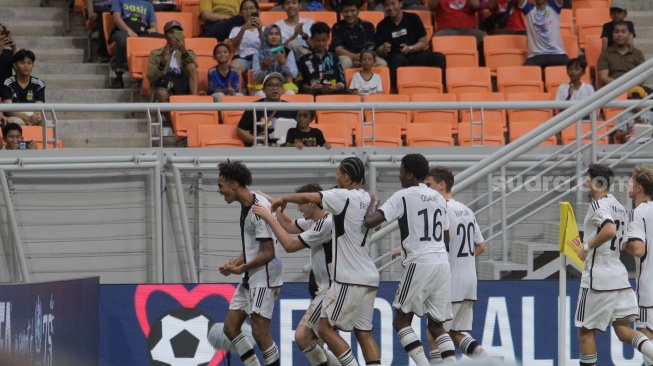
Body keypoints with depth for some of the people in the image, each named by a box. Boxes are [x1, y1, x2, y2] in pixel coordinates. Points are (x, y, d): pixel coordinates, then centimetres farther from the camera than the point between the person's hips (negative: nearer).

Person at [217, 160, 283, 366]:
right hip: (250, 279, 10)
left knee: (260, 332, -10)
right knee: (230, 327, 8)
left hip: (265, 279, -10)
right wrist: (235, 264, 6)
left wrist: (241, 269, -14)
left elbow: (268, 253, -20)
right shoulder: (246, 207, 11)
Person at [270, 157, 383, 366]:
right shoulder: (366, 199, 13)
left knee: (325, 328, -2)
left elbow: (308, 198, -17)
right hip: (368, 278, 8)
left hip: (350, 280, -8)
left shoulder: (345, 196, -11)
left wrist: (284, 199, 2)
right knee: (363, 333, 8)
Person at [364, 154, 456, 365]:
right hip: (442, 263, 6)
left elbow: (370, 221, -12)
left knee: (401, 321, 3)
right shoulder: (439, 198, 16)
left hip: (419, 263, -6)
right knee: (436, 325, 12)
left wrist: (373, 202, 8)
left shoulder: (403, 197, -5)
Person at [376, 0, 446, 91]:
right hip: (395, 57, -2)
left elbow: (424, 42, 6)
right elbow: (379, 51, 4)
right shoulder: (382, 25, 8)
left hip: (415, 54, 2)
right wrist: (383, 50, -20)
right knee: (398, 59, -39)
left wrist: (410, 48, -12)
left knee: (439, 57, -24)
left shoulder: (413, 18, 7)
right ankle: (395, 89, -44)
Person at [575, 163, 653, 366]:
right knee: (623, 329, 4)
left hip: (598, 278, -8)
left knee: (586, 331, 4)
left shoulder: (598, 205, -12)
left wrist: (587, 246, -19)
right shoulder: (619, 208, 16)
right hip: (619, 275, 8)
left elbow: (610, 230, -31)